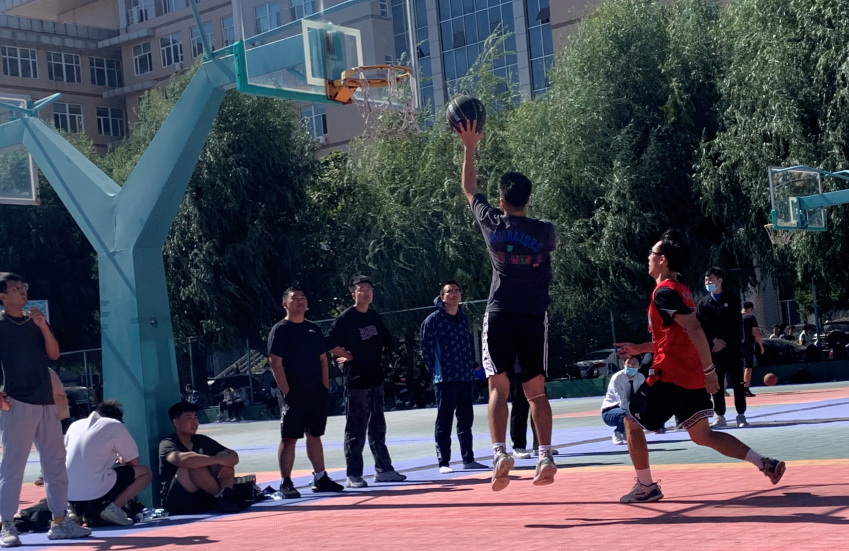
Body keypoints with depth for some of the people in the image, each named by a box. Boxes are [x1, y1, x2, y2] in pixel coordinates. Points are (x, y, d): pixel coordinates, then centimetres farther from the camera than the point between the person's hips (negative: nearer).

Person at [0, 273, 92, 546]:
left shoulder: (37, 321, 15)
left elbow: (54, 354, 8)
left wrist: (43, 327, -6)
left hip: (46, 402, 7)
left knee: (56, 462, 9)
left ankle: (60, 522, 15)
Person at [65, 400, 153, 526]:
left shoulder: (75, 425, 18)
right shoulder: (115, 425, 4)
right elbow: (133, 461, 7)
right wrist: (121, 460, 32)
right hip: (97, 493, -6)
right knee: (146, 472, 10)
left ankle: (79, 511, 13)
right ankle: (113, 507, -7)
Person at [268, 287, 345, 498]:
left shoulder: (314, 329, 13)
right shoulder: (279, 330, -5)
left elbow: (323, 360, 16)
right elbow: (276, 364, -11)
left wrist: (325, 386, 6)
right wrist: (287, 392, -16)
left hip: (317, 394, 6)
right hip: (293, 394, -6)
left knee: (315, 436, 13)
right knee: (289, 438, -5)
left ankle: (320, 478, 19)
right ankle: (286, 483, -2)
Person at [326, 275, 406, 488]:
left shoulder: (375, 317, 12)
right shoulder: (345, 318, -9)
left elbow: (386, 341, 22)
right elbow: (330, 344, -15)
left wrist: (376, 352, 7)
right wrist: (350, 356, -11)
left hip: (376, 378, 7)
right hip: (356, 380, -7)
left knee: (378, 427, 13)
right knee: (356, 429, -4)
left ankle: (383, 469, 20)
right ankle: (353, 475, 0)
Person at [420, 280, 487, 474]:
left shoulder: (464, 318, 12)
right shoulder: (433, 320, -6)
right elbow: (426, 351, -5)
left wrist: (471, 367, 11)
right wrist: (437, 372, -6)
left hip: (467, 378, 6)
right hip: (445, 380, -6)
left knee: (466, 420, 12)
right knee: (444, 422, -2)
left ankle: (468, 459, 20)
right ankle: (443, 463, 3)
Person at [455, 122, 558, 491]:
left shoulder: (492, 224, -2)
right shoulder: (545, 232, -2)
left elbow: (469, 189, 15)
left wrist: (470, 148, 23)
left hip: (500, 315, -1)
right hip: (534, 317, 1)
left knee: (499, 388, 1)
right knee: (536, 390, 8)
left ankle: (500, 453, -15)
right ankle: (545, 456, 2)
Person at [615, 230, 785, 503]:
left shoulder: (664, 292, -13)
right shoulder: (680, 290, 16)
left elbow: (694, 330, -24)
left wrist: (709, 369, -24)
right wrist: (639, 348, 27)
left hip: (669, 376, -9)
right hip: (693, 377, 9)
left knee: (631, 423, 8)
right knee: (703, 435, 12)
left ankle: (645, 487, 12)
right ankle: (765, 463, 1)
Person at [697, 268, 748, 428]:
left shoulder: (732, 299, 3)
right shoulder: (703, 303, 8)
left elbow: (737, 324, -4)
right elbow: (701, 327, 2)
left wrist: (723, 341, -11)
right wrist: (714, 340, -11)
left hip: (732, 348, -2)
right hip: (713, 349, 2)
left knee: (738, 383, 0)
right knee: (716, 384, 1)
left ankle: (741, 416, 4)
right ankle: (719, 416, 6)